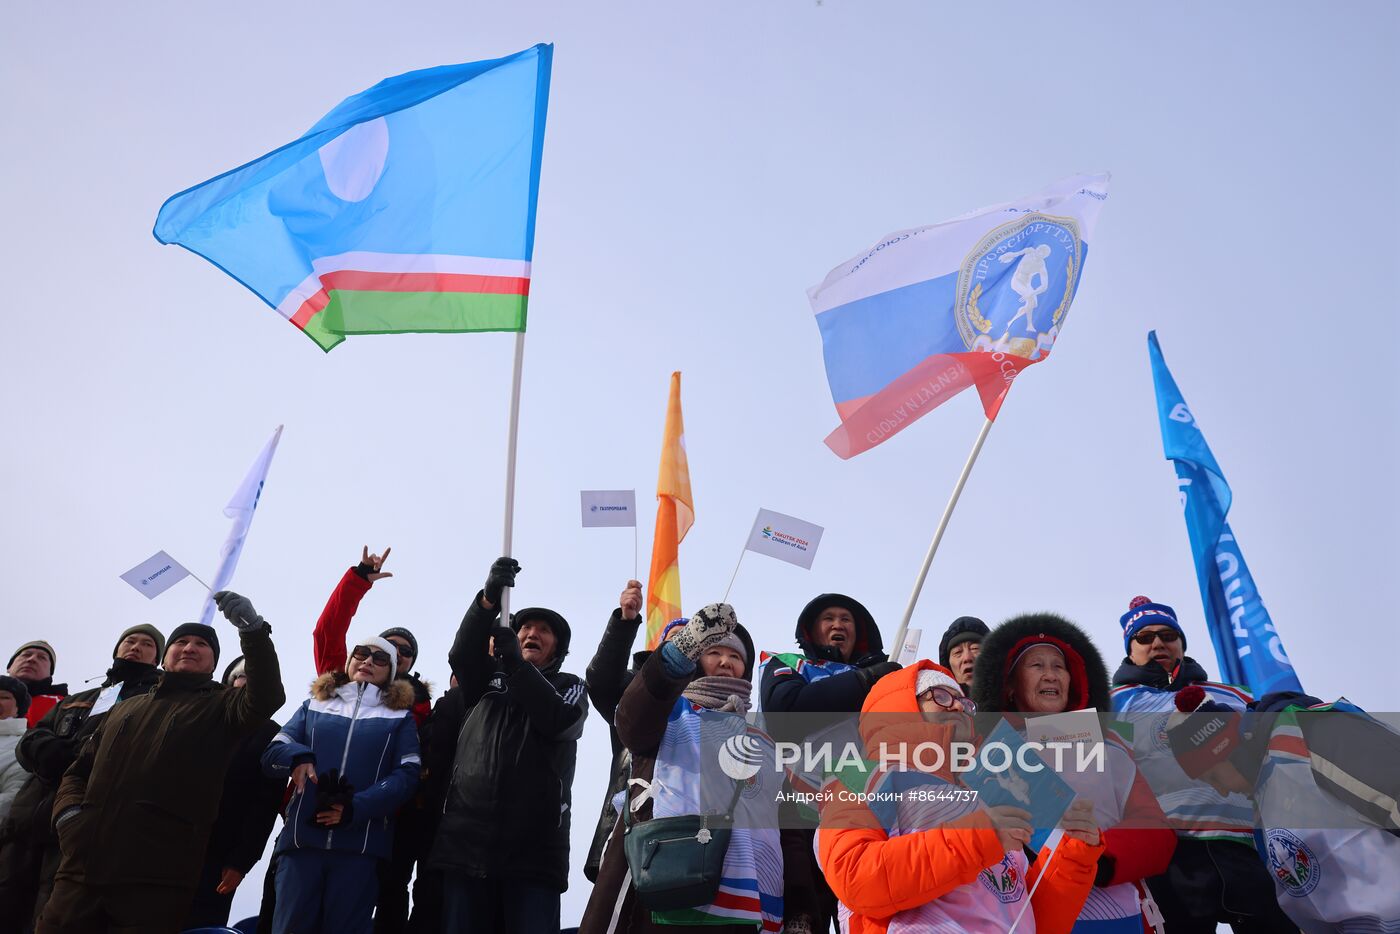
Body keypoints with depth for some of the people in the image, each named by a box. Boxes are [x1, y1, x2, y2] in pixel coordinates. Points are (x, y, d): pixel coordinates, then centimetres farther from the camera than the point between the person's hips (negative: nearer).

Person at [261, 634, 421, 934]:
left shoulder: (400, 716, 12)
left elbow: (407, 775, 0)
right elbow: (272, 753, 9)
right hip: (302, 837, 1)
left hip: (361, 843, -1)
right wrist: (297, 757, -15)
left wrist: (356, 808, -14)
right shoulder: (314, 705, 18)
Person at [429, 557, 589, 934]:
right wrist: (489, 599, -18)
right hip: (467, 843, 2)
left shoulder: (570, 686, 16)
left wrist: (516, 663, -15)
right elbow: (462, 653, -2)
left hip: (533, 849, -2)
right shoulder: (486, 680, 21)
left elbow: (559, 720, -7)